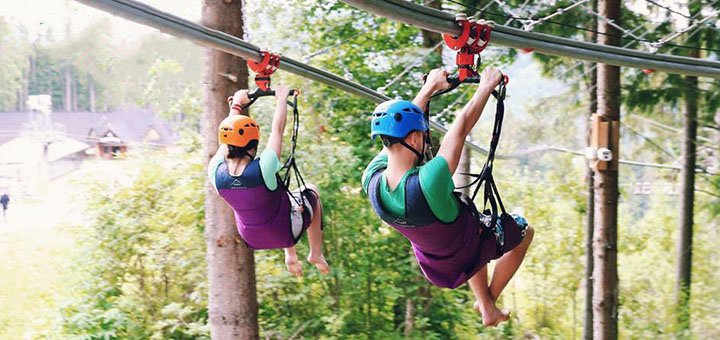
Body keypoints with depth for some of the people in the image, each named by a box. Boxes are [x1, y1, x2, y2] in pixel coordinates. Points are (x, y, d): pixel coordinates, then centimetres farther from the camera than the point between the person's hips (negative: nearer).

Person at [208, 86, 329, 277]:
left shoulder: (215, 173, -23)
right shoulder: (263, 169, -36)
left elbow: (227, 132, -6)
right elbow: (277, 130, -21)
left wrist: (237, 104, 8)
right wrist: (282, 98, -6)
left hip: (251, 239, 5)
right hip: (284, 233, -4)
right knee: (312, 191, 24)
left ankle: (290, 257, 35)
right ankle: (316, 254, 30)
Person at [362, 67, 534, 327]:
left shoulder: (371, 180, -26)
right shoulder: (428, 182, -44)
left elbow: (399, 125, -10)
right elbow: (462, 125, -32)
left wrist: (430, 87, 2)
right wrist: (487, 85, -17)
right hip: (467, 257, -5)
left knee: (474, 219, 37)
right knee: (525, 231, 22)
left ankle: (487, 309, 42)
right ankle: (490, 299, 31)